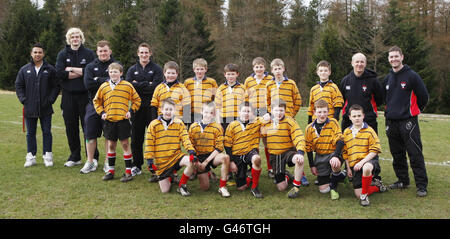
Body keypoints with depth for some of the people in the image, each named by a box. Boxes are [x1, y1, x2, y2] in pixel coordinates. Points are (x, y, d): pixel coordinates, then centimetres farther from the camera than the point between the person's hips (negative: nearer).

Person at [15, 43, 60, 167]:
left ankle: (47, 156, 12)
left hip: (46, 108, -2)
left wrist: (51, 99, -7)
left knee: (47, 132, 4)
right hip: (30, 109, 2)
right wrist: (23, 100, -3)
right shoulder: (24, 70, 6)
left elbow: (56, 86, 3)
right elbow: (18, 86, 9)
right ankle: (31, 156, 17)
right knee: (30, 133, 9)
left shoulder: (50, 69, 2)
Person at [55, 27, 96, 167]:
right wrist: (81, 72, -10)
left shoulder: (89, 53, 4)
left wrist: (71, 69, -8)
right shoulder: (63, 54, 8)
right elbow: (59, 73, -7)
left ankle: (93, 157, 8)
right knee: (71, 128, 7)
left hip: (85, 95, -2)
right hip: (69, 95, 2)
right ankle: (75, 157, 18)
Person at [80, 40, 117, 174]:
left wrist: (98, 80, -11)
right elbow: (88, 84, -5)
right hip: (93, 104, 2)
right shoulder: (90, 67, 10)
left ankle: (108, 162, 17)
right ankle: (90, 162, 14)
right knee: (90, 134, 3)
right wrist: (106, 81, -11)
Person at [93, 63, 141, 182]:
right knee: (111, 145, 9)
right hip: (109, 120, 3)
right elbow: (97, 101, 18)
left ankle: (128, 171, 6)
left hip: (123, 119, -3)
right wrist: (101, 112, 6)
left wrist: (130, 111, -2)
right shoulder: (104, 86, 7)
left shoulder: (127, 86, 1)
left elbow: (136, 100, 9)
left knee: (125, 144, 0)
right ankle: (111, 170, 20)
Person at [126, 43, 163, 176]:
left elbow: (155, 87, -10)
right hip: (137, 108, 3)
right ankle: (137, 166, 17)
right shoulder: (132, 70, 13)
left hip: (152, 108, -3)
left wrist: (138, 85, -9)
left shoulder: (156, 69, 4)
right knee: (136, 138, 7)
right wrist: (147, 85, -12)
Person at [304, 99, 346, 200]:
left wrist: (336, 156, -28)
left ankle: (334, 187, -10)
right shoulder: (309, 128, 0)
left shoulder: (333, 123, -8)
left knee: (335, 164, -41)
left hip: (333, 153, -3)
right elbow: (309, 148, 7)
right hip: (320, 157, 3)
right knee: (323, 189, -4)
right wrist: (312, 166, 4)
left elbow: (340, 141, -13)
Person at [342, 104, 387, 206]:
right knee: (358, 194, -5)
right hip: (354, 165, 5)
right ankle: (377, 186, 24)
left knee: (366, 168, -44)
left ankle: (364, 195, -21)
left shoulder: (369, 131, -3)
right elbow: (344, 152, 18)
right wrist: (348, 168, 12)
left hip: (368, 161, -4)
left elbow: (374, 150, -8)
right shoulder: (346, 132, 10)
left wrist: (362, 162, -19)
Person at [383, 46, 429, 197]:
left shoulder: (412, 76, -6)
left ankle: (422, 185, -1)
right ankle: (402, 180, 24)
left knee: (415, 154, -6)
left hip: (408, 121, -6)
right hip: (391, 122, 6)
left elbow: (424, 96, -2)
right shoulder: (387, 79, 13)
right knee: (397, 155, 12)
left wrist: (415, 110, 8)